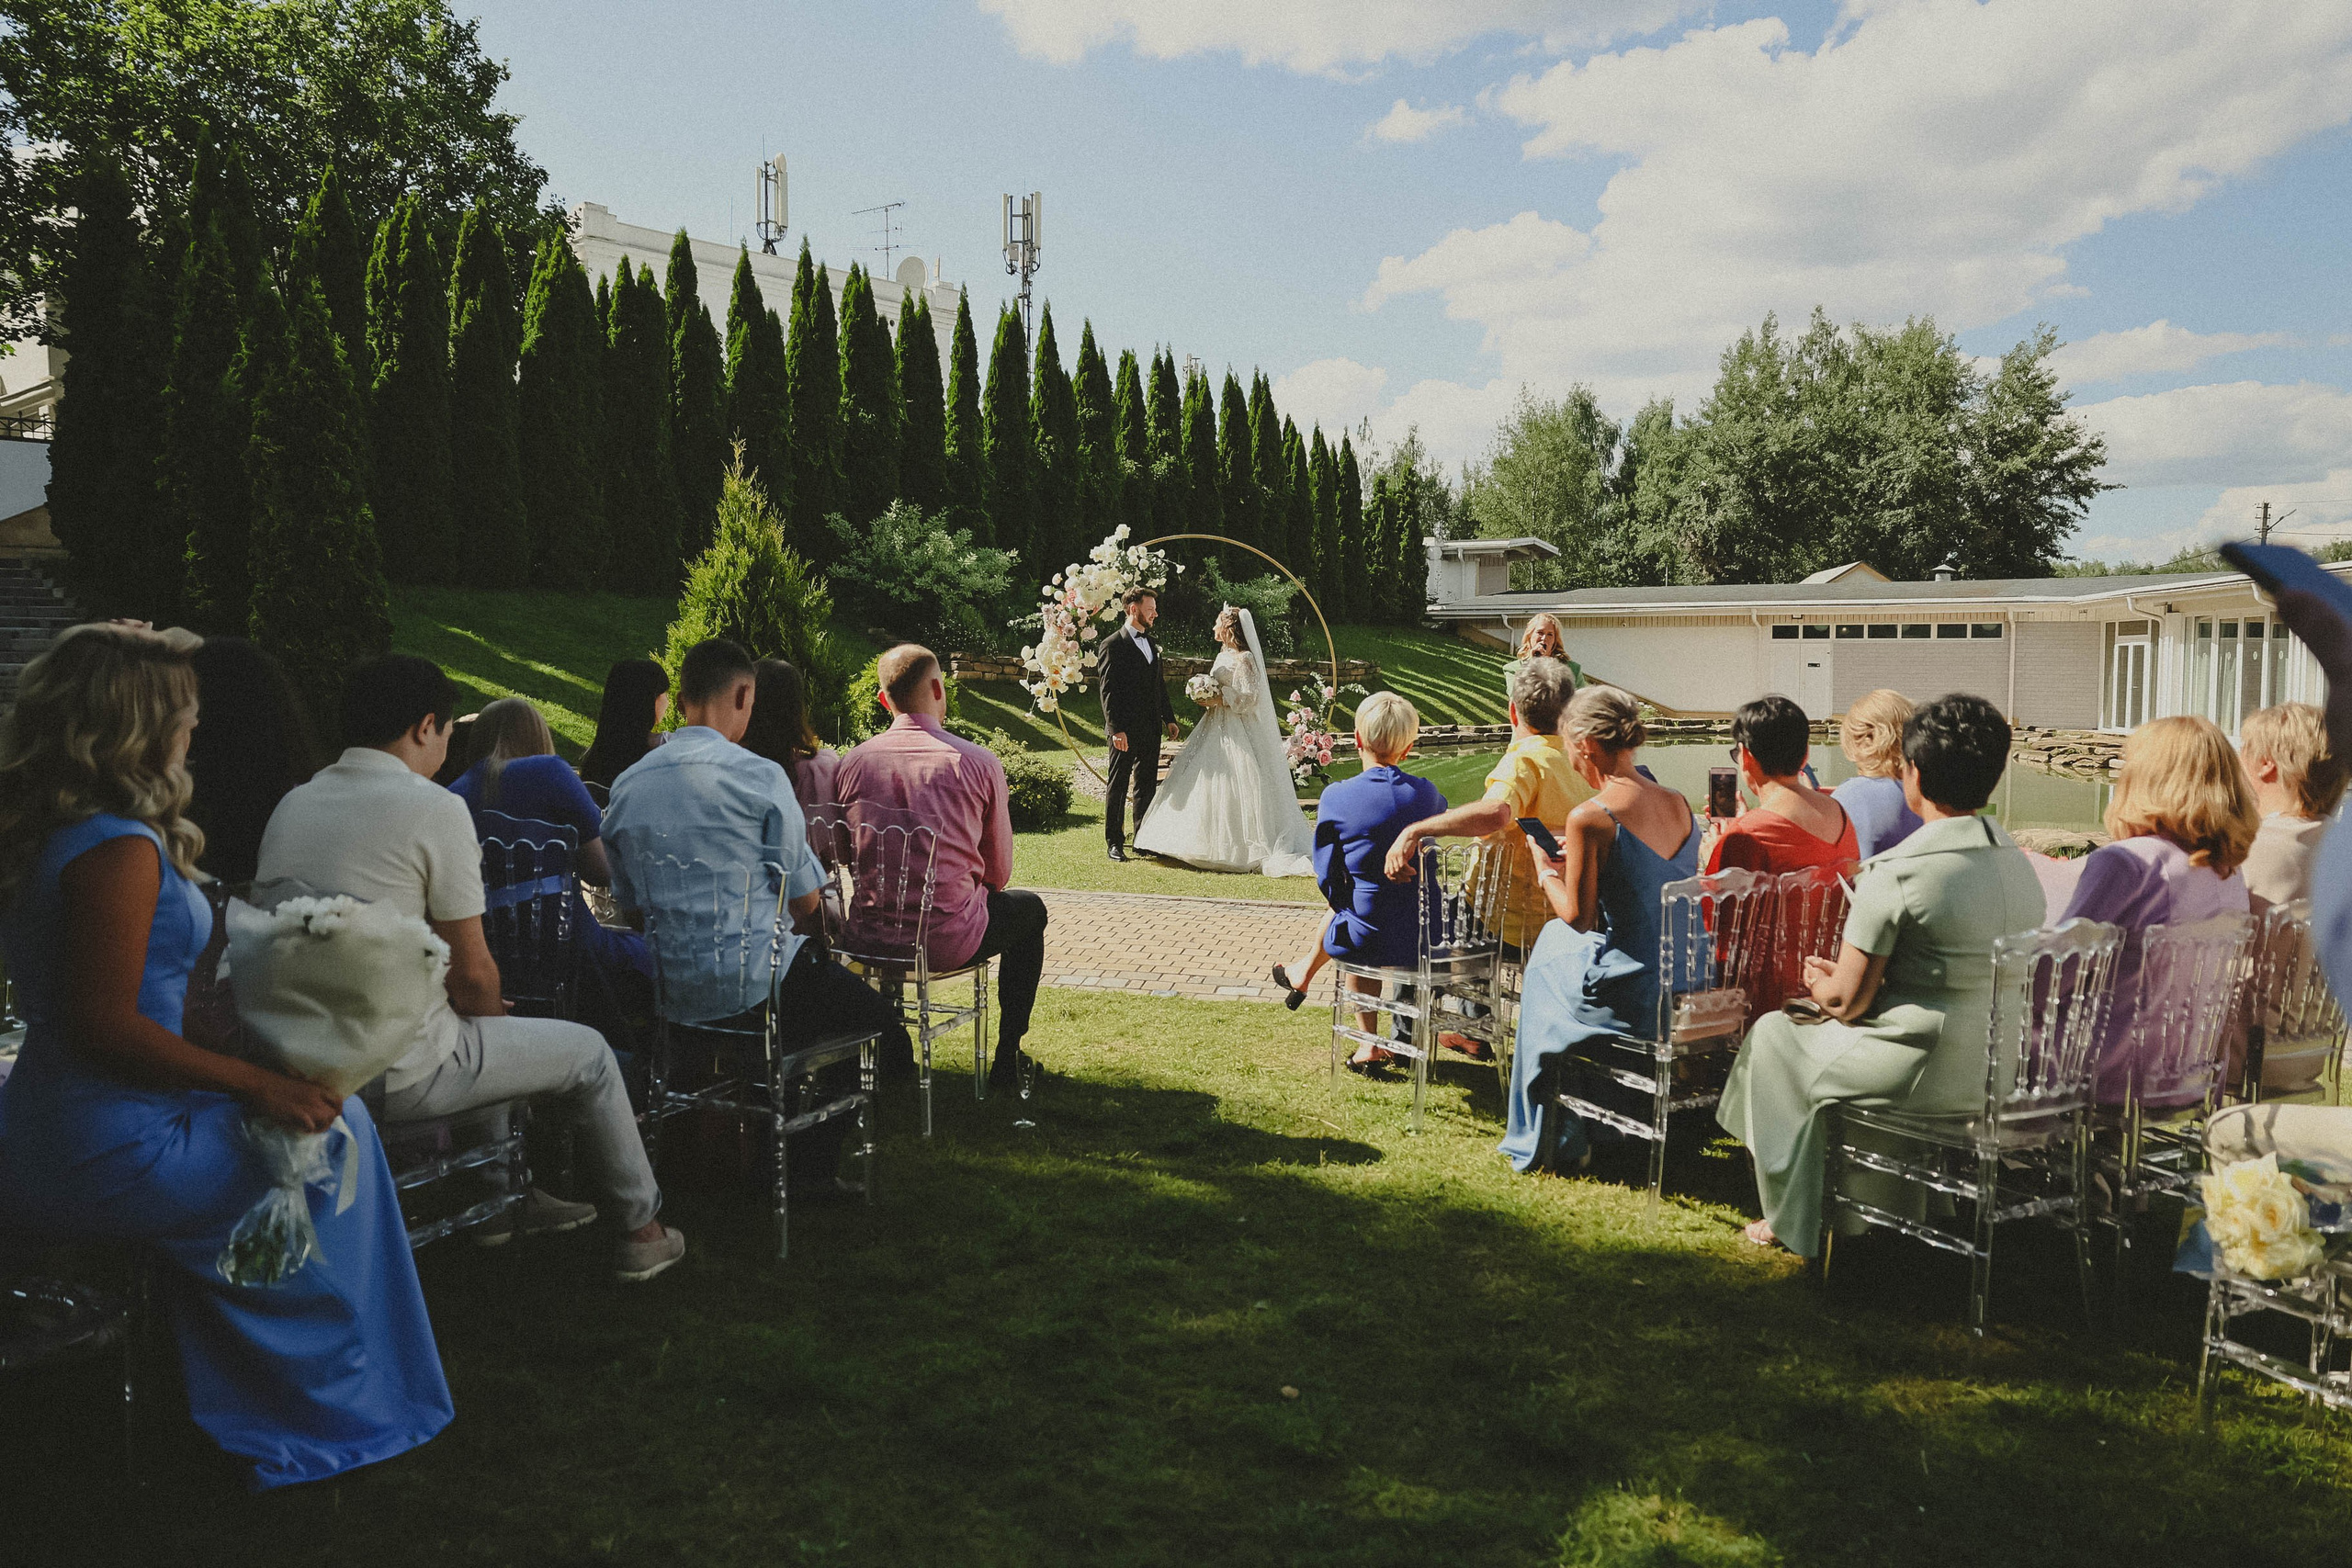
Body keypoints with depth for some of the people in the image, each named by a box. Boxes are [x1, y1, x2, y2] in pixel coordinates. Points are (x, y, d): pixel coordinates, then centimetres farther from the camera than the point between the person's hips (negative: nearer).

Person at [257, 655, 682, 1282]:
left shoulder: (291, 804, 9)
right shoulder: (435, 808, -14)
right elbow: (473, 972, -12)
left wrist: (478, 1011, 21)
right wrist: (491, 1014, 11)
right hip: (396, 1077, -8)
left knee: (480, 1028, 34)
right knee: (588, 1051, 13)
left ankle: (505, 1201, 43)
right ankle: (641, 1229, 27)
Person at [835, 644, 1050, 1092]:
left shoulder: (853, 762, -4)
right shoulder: (979, 762, -10)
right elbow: (999, 873, -1)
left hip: (871, 938, 4)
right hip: (951, 942, -3)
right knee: (1029, 908, 27)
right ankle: (1007, 1059, 28)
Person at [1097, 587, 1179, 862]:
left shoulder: (1150, 643, 15)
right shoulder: (1114, 645, -9)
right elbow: (1108, 692, -13)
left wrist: (1169, 717, 14)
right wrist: (1116, 729, -19)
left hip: (1151, 729, 7)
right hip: (1126, 731, -7)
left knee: (1147, 786, 12)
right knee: (1118, 786, 1)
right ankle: (1115, 842, 7)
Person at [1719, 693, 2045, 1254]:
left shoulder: (1895, 872, -21)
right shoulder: (2021, 865, 4)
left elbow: (1848, 1001, -16)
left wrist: (1820, 984, 8)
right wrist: (1844, 977, 19)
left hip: (1920, 1077, -8)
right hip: (1997, 1070, 8)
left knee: (1774, 1034, 19)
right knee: (1830, 1030, 31)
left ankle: (1792, 1218, 31)